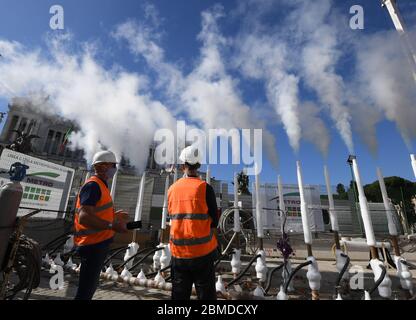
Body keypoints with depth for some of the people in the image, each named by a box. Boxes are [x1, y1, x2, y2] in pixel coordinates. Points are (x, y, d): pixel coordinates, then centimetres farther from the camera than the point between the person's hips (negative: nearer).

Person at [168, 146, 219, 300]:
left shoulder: (172, 189, 0)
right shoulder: (204, 188, -12)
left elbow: (173, 218, 9)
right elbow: (214, 222, -7)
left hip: (178, 252, 4)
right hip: (202, 251, -3)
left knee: (179, 294, 18)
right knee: (206, 294, 11)